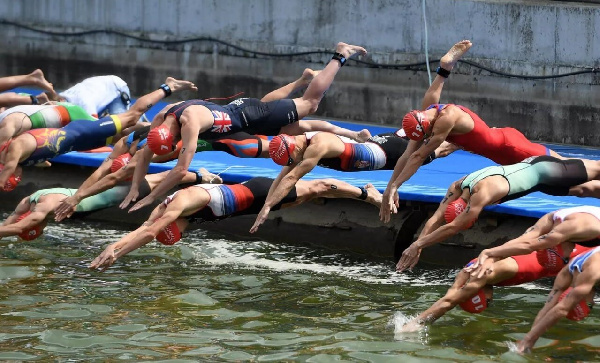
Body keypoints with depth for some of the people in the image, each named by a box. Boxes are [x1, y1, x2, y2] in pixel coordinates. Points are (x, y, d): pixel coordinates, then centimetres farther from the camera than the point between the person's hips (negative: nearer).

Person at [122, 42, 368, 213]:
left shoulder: (190, 122, -41)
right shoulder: (161, 121, -17)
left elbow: (181, 168, -43)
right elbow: (145, 157, -5)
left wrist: (151, 197, -41)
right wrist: (134, 189, -16)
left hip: (250, 117, -6)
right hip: (234, 112, 6)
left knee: (310, 103, 10)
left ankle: (341, 56, 24)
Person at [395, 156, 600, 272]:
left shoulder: (483, 193, -40)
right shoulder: (457, 188, -16)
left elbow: (453, 227, -42)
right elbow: (436, 219, -14)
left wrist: (418, 244, -42)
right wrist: (417, 246, -25)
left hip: (543, 170, -7)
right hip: (529, 165, 7)